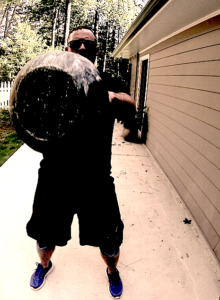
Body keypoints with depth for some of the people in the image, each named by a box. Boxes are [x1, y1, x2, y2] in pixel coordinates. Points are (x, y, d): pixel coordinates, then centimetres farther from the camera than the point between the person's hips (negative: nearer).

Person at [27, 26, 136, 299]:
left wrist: (111, 98, -40)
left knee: (109, 242, 12)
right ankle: (45, 265, 56)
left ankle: (112, 271, 48)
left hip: (96, 181, 0)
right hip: (54, 178, 1)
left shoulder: (107, 85, 2)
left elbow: (130, 107, -17)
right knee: (45, 236, 20)